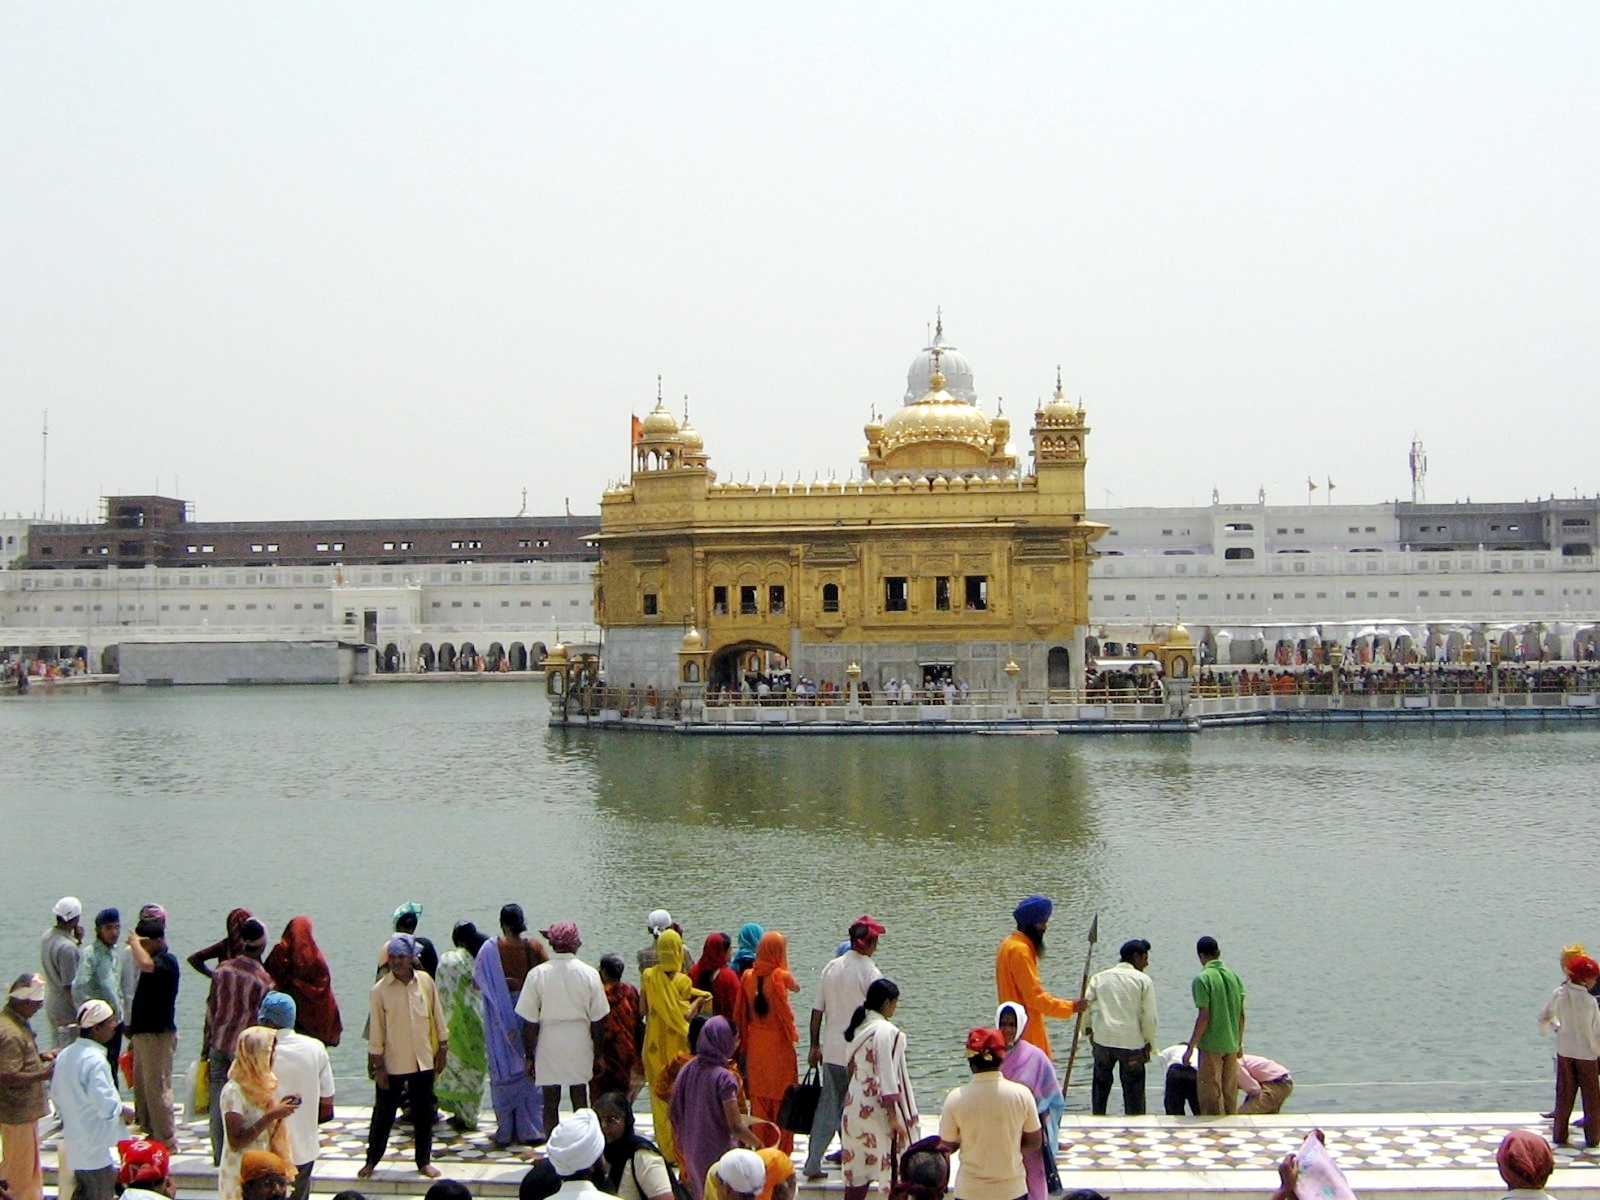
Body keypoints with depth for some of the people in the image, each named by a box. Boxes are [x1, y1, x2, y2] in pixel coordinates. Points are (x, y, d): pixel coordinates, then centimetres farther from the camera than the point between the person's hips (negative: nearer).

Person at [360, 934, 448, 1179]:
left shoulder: (426, 982, -2)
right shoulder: (379, 990, -9)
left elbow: (437, 1016, 7)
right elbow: (376, 1030, -6)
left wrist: (442, 1049, 7)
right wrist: (378, 1065, -7)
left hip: (423, 1061, 2)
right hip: (392, 1064, -2)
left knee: (423, 1113, 11)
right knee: (383, 1114, 7)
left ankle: (424, 1161, 23)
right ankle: (371, 1161, 22)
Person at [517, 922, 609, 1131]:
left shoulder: (537, 974, -8)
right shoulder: (589, 974, -5)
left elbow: (530, 1022, -5)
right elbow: (597, 1020, 0)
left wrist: (530, 1054, 4)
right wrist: (599, 1053, 10)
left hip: (548, 1043, -1)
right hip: (580, 1042, 1)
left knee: (550, 1102, 7)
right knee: (580, 1100, 12)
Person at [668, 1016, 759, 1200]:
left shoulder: (688, 1070, -2)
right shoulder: (724, 1078, -21)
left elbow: (672, 1113, 5)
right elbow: (736, 1126, -22)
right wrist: (759, 1144, -8)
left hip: (693, 1152, 7)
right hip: (720, 1153, -7)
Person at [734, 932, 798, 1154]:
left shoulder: (748, 976, -2)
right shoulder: (781, 976, -13)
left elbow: (741, 1013, 5)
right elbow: (796, 988, 9)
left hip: (755, 1044, 4)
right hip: (778, 1044, -4)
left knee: (758, 1097, 11)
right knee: (781, 1098, 4)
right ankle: (781, 1150, 6)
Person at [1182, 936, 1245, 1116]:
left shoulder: (1203, 979, -14)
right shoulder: (1234, 976, 6)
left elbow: (1204, 1017, -17)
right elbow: (1241, 1015, 10)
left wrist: (1190, 1048, -12)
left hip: (1211, 1045, -6)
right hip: (1231, 1045, 6)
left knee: (1211, 1096, 2)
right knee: (1230, 1093, 14)